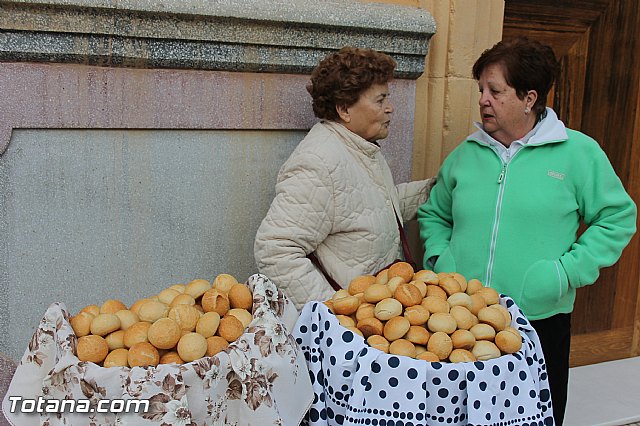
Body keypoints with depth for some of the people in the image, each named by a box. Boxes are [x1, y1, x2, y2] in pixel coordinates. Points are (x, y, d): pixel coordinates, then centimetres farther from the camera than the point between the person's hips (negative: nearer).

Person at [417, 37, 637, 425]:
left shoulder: (578, 152, -3)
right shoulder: (466, 154, 7)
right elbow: (434, 215, 19)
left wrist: (568, 271, -9)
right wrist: (440, 257, 1)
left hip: (541, 320, -2)